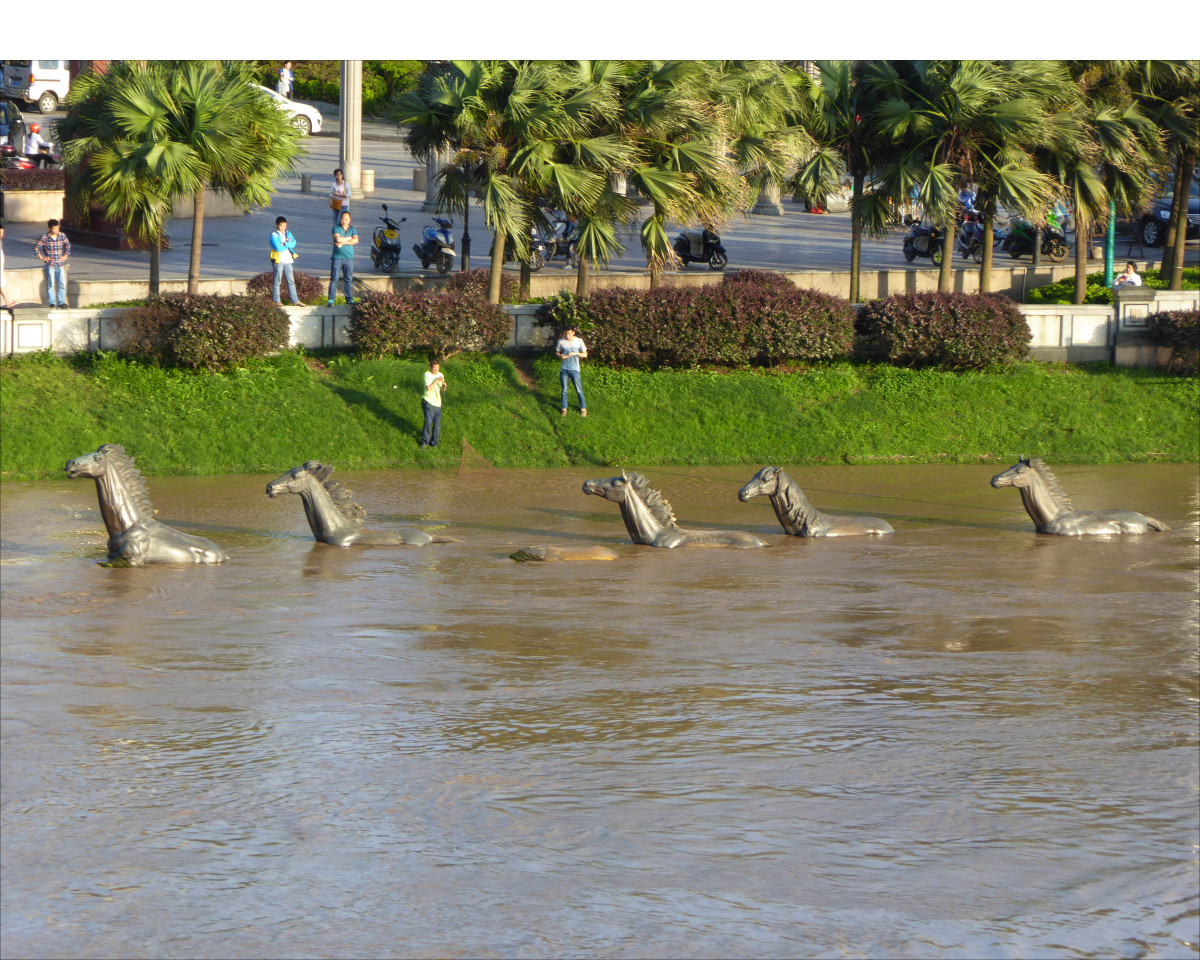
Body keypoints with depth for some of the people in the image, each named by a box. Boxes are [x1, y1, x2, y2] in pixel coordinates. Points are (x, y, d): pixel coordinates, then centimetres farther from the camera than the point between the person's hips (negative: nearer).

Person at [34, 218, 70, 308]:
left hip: (60, 264, 2)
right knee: (51, 284, 0)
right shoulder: (44, 237, -6)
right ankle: (52, 302, 6)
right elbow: (36, 248, 3)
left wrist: (66, 255, 12)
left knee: (62, 284, 0)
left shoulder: (62, 236, 2)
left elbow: (68, 245, 19)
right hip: (50, 264, -2)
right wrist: (41, 257, -2)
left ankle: (62, 302, 6)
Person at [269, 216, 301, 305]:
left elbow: (293, 243, -1)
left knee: (291, 281, 5)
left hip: (287, 261, 5)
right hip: (278, 260, -5)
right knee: (277, 281, 0)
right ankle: (276, 301, 6)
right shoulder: (274, 235, -6)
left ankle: (295, 301, 6)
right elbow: (277, 247, -18)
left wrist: (284, 244, -16)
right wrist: (288, 245, -4)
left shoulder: (288, 233, 13)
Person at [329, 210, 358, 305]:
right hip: (337, 257, -3)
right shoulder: (336, 228, 0)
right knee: (334, 278, -4)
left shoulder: (352, 229, 9)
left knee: (349, 279, 5)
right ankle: (331, 299, -1)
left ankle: (349, 299, 10)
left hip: (349, 258, 3)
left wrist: (342, 242, -13)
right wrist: (350, 238, -4)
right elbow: (338, 239, -16)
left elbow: (356, 240, -6)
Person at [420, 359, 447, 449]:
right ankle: (424, 443, -3)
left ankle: (434, 443, 20)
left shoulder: (440, 375, 10)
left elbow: (442, 390, 15)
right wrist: (437, 380, -18)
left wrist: (444, 386, -7)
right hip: (428, 401, -6)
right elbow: (428, 388, -18)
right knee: (428, 421, -12)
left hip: (437, 403, 6)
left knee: (437, 423, 6)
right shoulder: (427, 374, -7)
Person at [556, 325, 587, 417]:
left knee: (579, 390, 0)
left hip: (574, 369, -1)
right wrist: (560, 356, -9)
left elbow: (585, 354, 2)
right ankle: (564, 408, 17)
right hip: (564, 368, 1)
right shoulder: (561, 341, 2)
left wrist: (575, 353, -15)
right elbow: (557, 352, 14)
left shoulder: (579, 341, -1)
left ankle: (583, 408, 11)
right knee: (564, 390, 6)